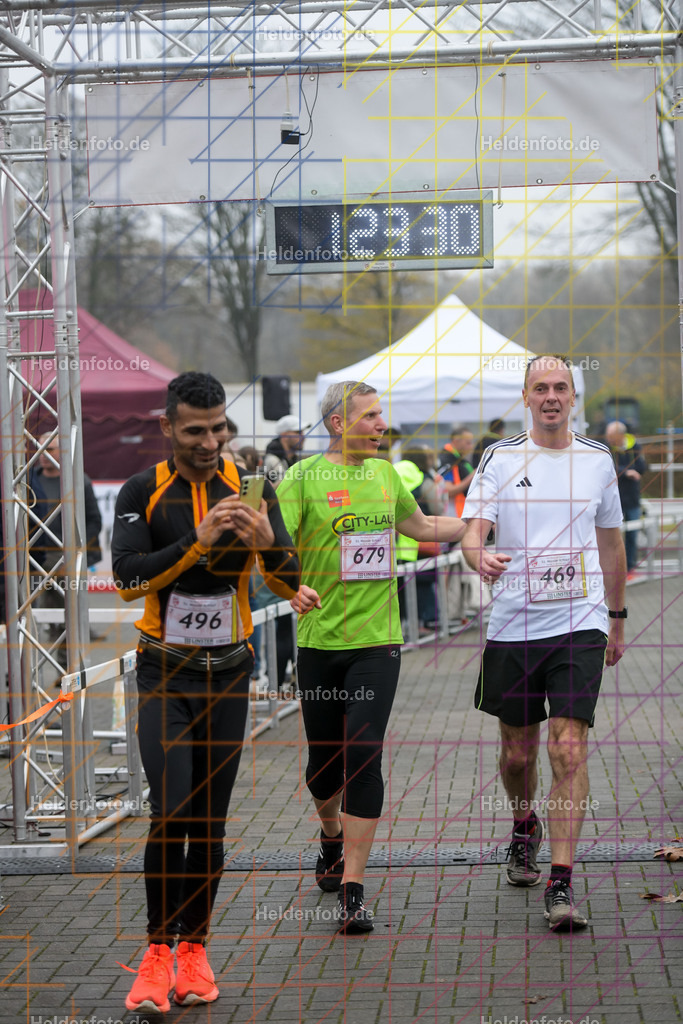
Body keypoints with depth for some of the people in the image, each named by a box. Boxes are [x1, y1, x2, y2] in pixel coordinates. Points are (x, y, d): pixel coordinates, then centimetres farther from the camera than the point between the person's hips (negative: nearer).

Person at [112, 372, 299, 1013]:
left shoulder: (250, 487, 1)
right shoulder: (143, 492, -4)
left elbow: (291, 585, -4)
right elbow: (127, 576, -16)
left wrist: (268, 543, -26)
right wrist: (199, 541, -27)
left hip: (229, 671, 2)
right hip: (164, 672, -2)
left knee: (210, 821, 6)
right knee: (171, 813, -13)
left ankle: (193, 950, 17)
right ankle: (157, 952, -2)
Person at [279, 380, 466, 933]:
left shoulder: (385, 473, 10)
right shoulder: (303, 477, -5)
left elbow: (420, 525, 30)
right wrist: (291, 586, -35)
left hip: (377, 640, 2)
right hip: (319, 640, -2)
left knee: (364, 757, -11)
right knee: (325, 761, 10)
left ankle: (352, 889, -8)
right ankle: (331, 837, 43)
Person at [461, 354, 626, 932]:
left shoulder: (598, 460, 7)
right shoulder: (500, 459, 2)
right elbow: (473, 531, -6)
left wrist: (617, 618, 22)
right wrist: (480, 558, -30)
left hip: (579, 625, 0)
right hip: (513, 623, 1)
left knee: (569, 753, -12)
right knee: (518, 752, 12)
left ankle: (562, 884, -9)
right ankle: (525, 829, 43)